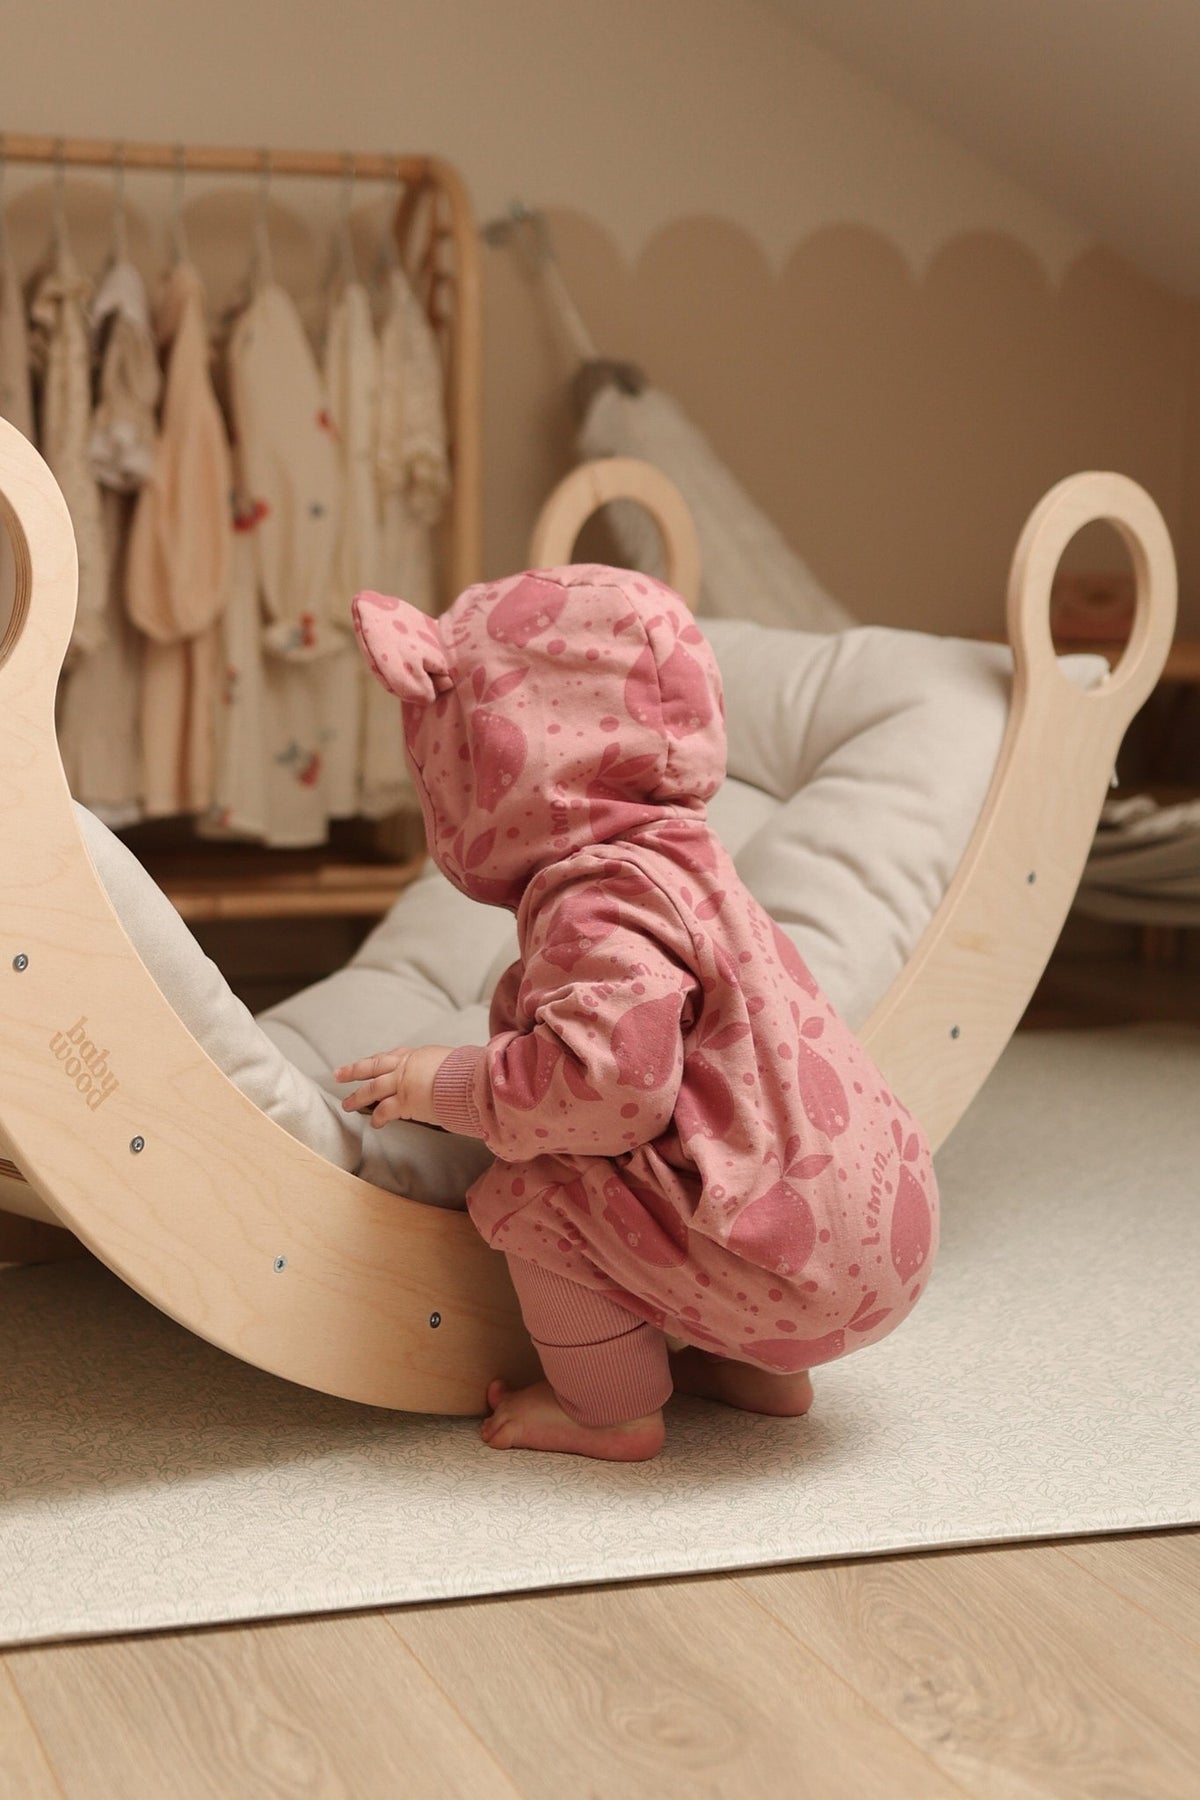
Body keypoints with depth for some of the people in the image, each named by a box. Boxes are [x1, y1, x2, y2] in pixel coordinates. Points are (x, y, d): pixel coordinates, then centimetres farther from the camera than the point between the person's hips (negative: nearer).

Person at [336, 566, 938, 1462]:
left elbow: (614, 1081, -29)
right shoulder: (672, 860, 16)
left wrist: (451, 1083, -16)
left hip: (793, 1252, -10)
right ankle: (760, 1369, 29)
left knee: (530, 1191, -8)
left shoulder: (602, 905, -17)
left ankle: (612, 1412, 6)